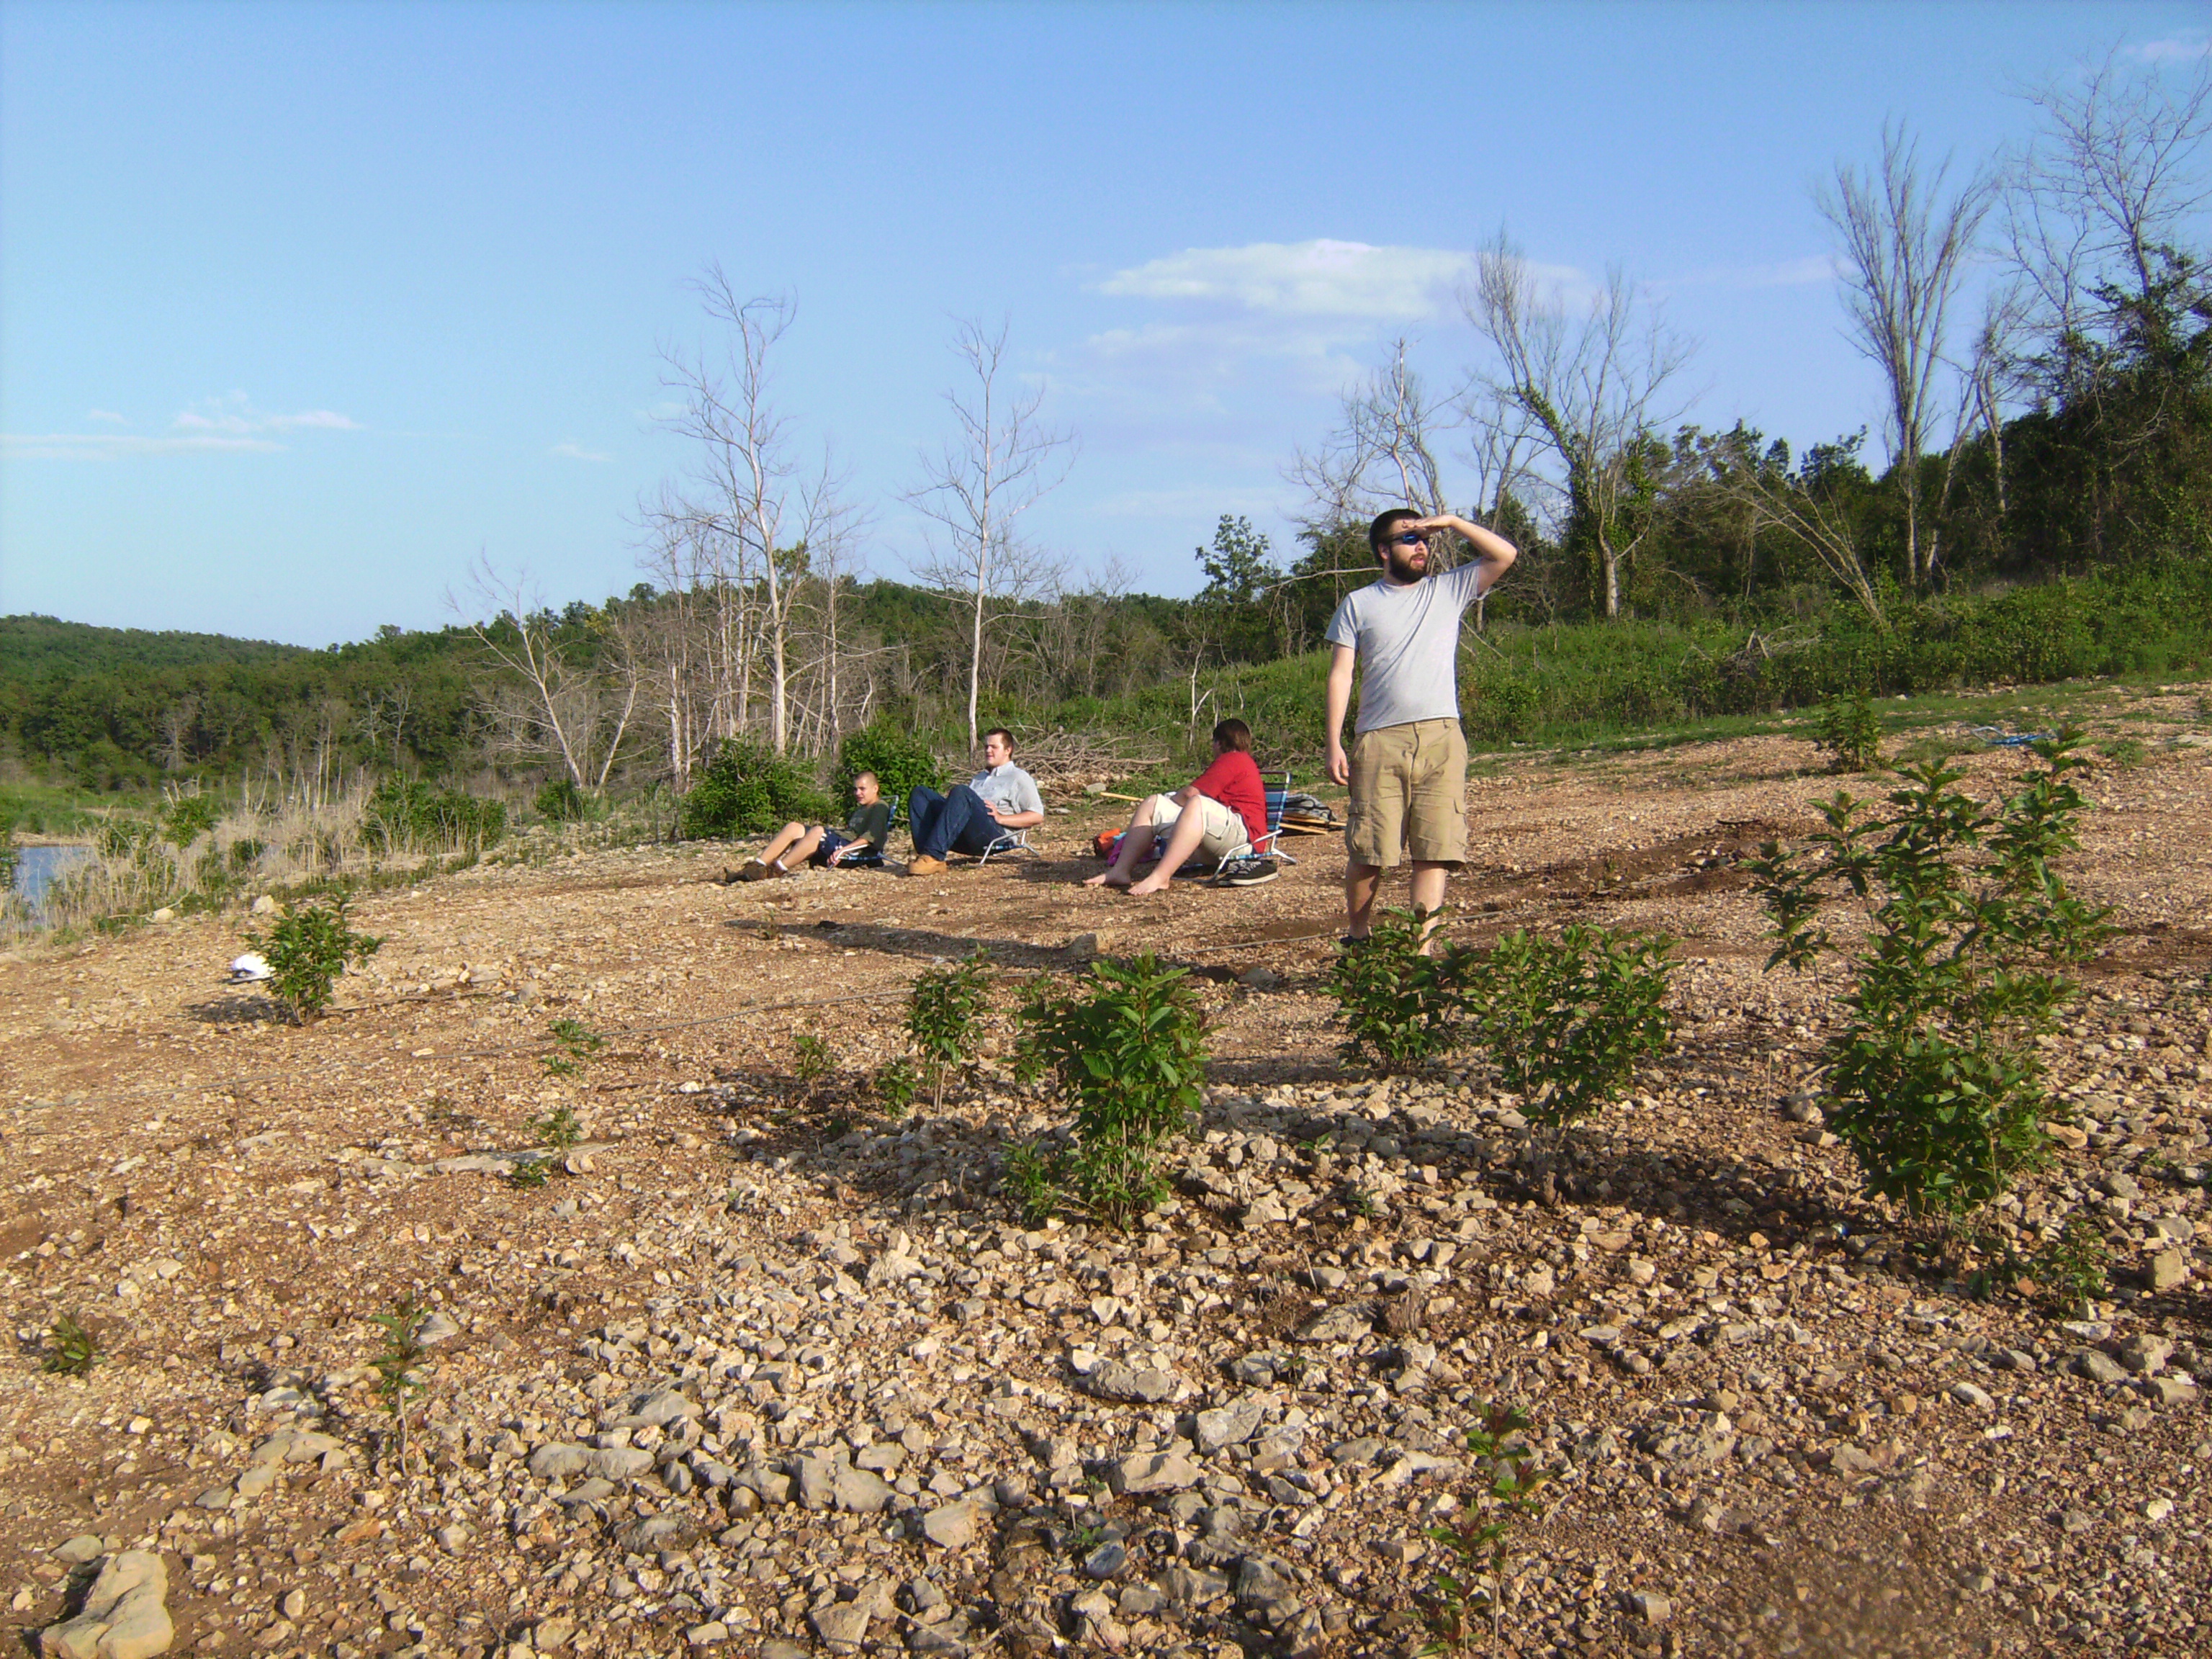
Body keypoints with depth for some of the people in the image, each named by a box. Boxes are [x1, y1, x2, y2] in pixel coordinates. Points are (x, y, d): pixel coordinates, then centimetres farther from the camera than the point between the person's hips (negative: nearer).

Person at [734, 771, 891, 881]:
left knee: (818, 831, -35)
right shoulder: (860, 810, 34)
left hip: (854, 852, -9)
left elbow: (869, 837, -11)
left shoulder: (880, 808, 4)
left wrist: (843, 851, -22)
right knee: (793, 828, -9)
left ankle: (778, 870, -38)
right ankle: (757, 866, -23)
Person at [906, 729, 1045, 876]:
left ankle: (933, 856, -42)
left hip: (993, 833, -6)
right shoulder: (979, 778, 39)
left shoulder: (1019, 778, 17)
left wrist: (1001, 818, -8)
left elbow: (1037, 816, 4)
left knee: (960, 791, -31)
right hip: (963, 839, 7)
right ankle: (926, 856, -30)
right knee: (920, 794, -10)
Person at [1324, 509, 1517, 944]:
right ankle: (1356, 936, 17)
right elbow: (1340, 674, 6)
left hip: (1441, 739, 2)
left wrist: (1451, 523, 7)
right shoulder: (1358, 604, 12)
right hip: (1380, 740, -1)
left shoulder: (1449, 590, 16)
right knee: (1369, 851, -1)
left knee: (1435, 850, -5)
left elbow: (1504, 554, 10)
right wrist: (1334, 743, -2)